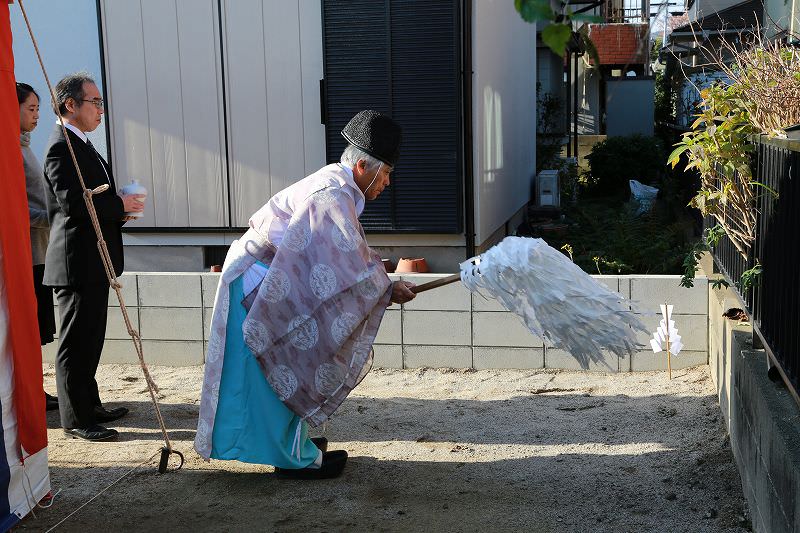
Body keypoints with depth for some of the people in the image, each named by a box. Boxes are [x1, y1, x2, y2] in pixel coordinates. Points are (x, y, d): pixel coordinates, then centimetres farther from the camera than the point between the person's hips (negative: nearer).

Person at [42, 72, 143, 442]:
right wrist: (120, 205, -14)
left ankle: (90, 407, 29)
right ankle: (76, 421, 6)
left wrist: (119, 206, 6)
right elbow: (72, 202, -24)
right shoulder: (62, 147, -15)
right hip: (77, 262, -11)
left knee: (89, 339, 18)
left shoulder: (80, 145, 18)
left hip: (92, 262, 11)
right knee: (75, 342, -2)